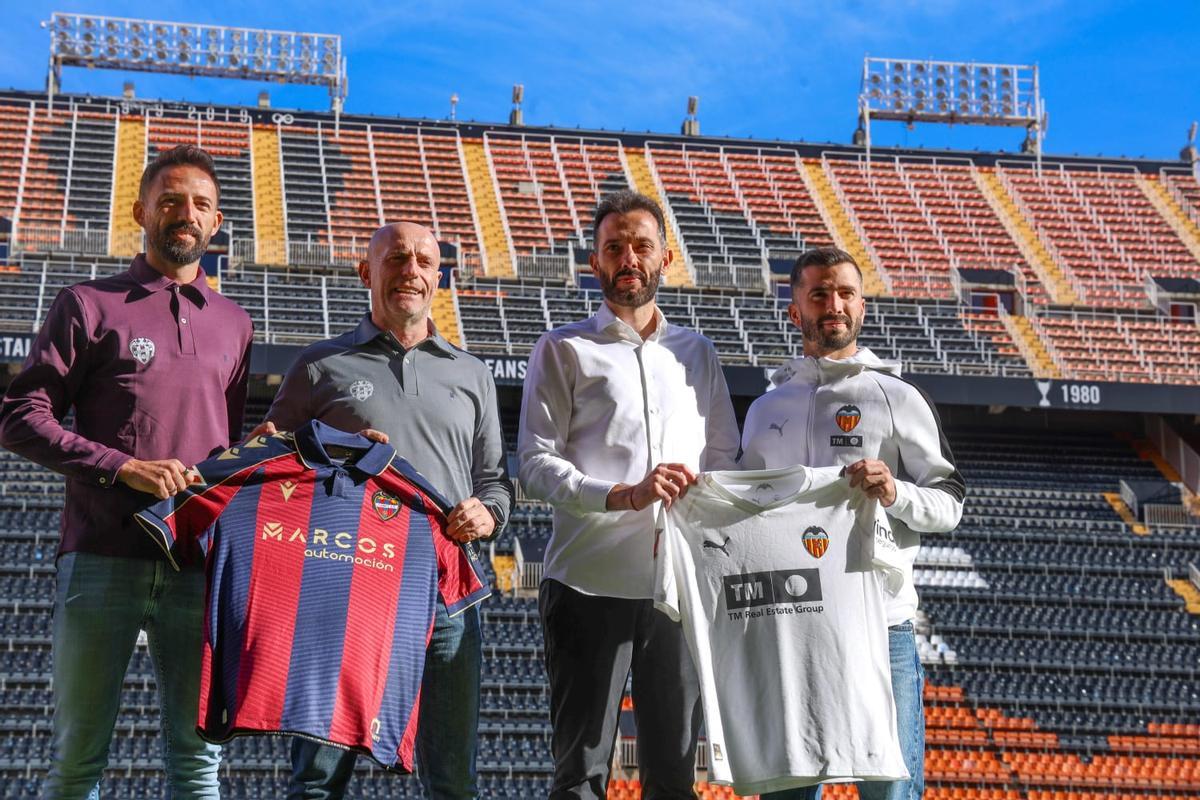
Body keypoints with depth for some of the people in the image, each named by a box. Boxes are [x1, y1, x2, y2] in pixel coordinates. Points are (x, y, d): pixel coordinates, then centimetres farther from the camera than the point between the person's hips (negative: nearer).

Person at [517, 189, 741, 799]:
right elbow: (536, 463, -4)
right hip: (589, 582, -3)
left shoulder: (697, 353, 18)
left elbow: (727, 454, 19)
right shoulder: (564, 350, 5)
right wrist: (624, 495, -18)